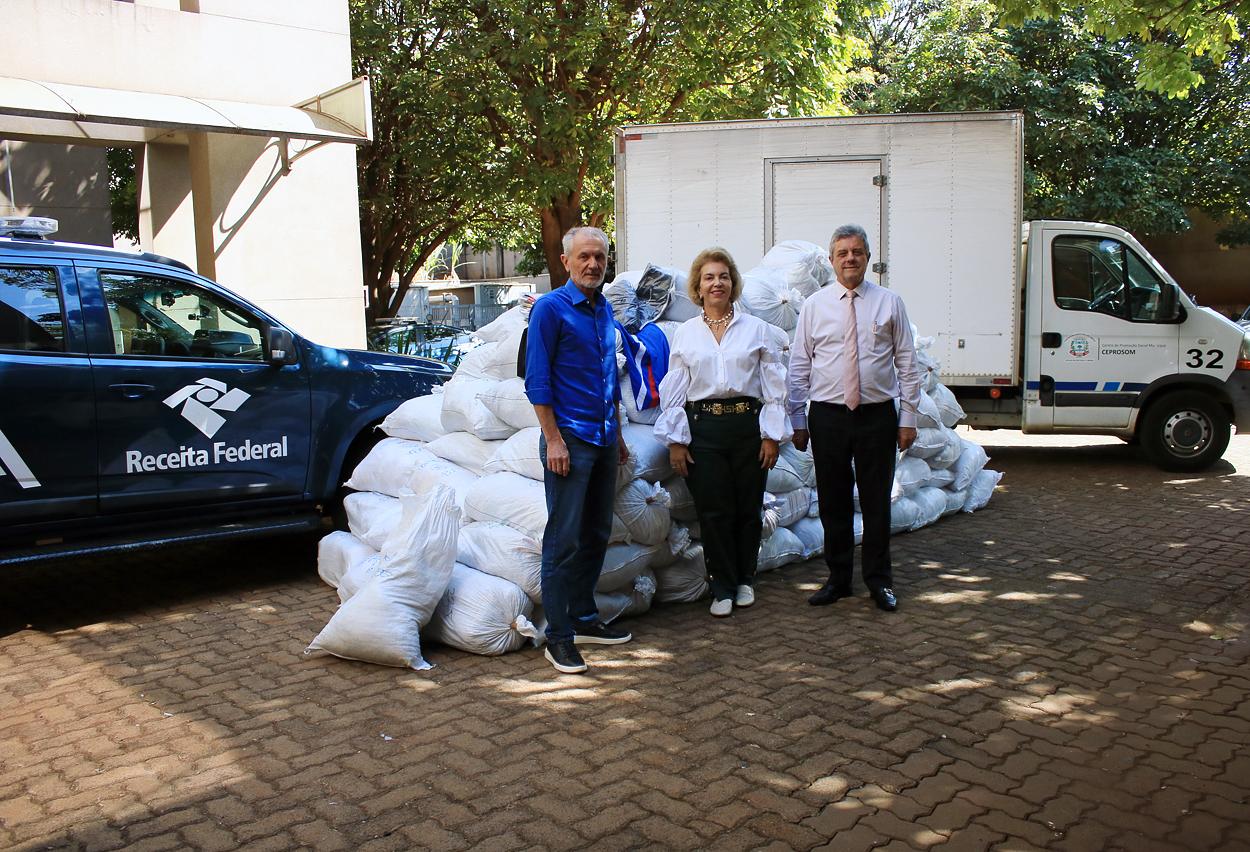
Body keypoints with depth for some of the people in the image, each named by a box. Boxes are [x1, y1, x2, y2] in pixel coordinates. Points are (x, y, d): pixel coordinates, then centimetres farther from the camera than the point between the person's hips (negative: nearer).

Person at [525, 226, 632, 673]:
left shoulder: (604, 310, 14)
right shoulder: (551, 309, -8)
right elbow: (537, 380, -11)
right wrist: (554, 439, -16)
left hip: (603, 439, 8)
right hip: (570, 439, -7)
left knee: (596, 534, 13)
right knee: (564, 539, -5)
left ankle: (584, 619, 24)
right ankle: (558, 636, 3)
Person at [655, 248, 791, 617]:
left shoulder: (757, 329, 7)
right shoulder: (685, 333, 8)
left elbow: (774, 384, 6)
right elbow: (673, 389, 8)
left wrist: (772, 435, -1)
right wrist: (675, 440, 2)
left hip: (748, 424, 0)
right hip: (703, 427, 0)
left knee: (748, 509, 6)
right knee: (713, 512, -1)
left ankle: (745, 579, 25)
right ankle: (723, 588, 12)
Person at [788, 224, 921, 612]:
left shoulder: (889, 303, 4)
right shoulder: (814, 305, 4)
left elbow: (907, 363, 5)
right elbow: (799, 365, 5)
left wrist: (908, 417, 0)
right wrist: (798, 420, 2)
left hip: (877, 416, 0)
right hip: (827, 416, 1)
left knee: (877, 501, 6)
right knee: (833, 501, 8)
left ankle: (879, 580, 20)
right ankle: (838, 578, 22)